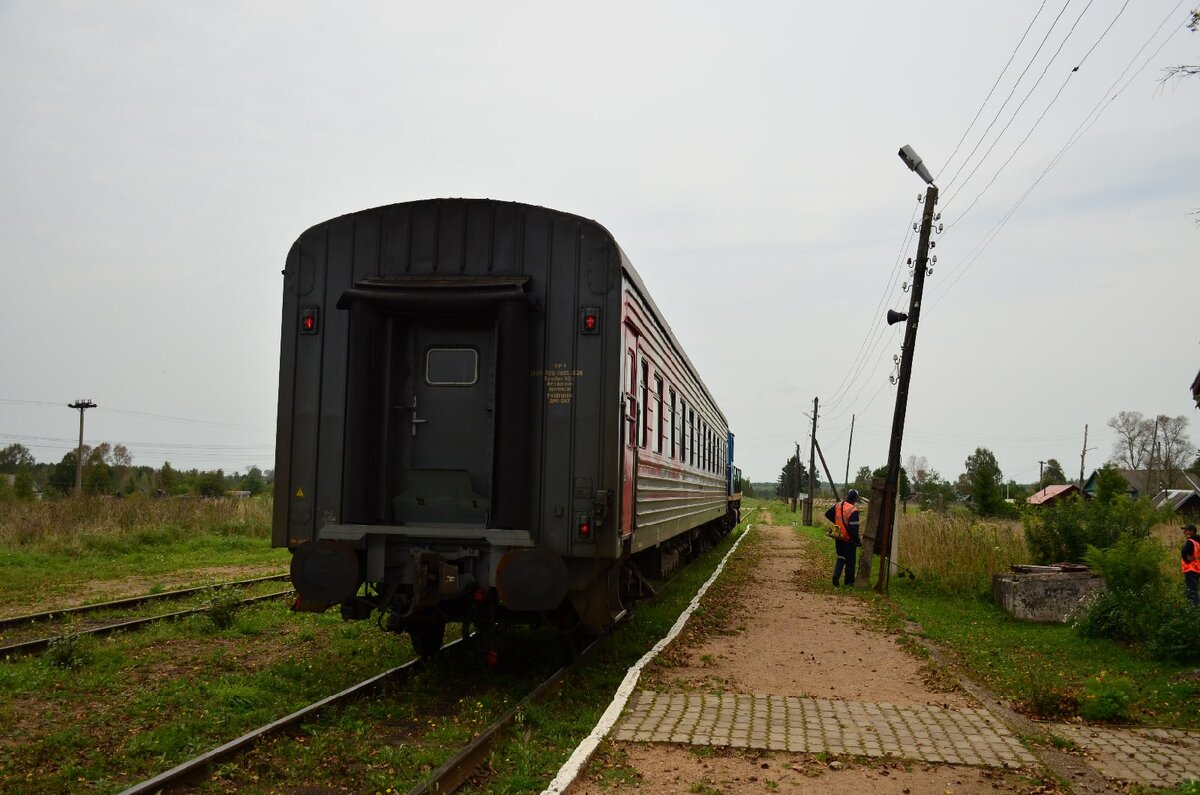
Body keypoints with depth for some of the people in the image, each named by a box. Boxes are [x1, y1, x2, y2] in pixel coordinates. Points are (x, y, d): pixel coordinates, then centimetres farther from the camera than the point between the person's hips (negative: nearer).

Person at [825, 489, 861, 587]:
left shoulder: (838, 506, -2)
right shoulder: (853, 511, -22)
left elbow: (827, 514, 11)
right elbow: (854, 529, -24)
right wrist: (858, 541, -12)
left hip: (838, 537, 6)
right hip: (848, 540, -6)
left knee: (841, 557, 19)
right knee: (850, 561, 9)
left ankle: (836, 575, -1)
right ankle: (849, 582, 17)